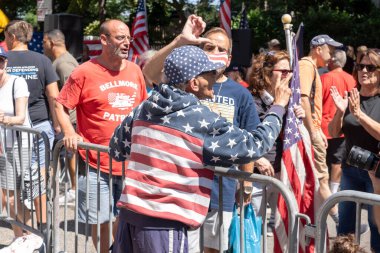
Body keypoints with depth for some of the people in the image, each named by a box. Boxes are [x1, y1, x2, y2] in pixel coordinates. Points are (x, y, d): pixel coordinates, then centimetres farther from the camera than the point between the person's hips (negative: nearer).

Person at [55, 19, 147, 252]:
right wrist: (70, 133, -16)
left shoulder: (135, 70, 7)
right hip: (96, 162, -4)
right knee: (99, 219, 6)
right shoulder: (85, 72, -8)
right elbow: (60, 105, -3)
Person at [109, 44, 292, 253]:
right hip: (163, 223, -6)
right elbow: (252, 146, -4)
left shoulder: (143, 109, 9)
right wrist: (278, 106, 8)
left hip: (129, 214, 7)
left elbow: (116, 150, 18)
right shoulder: (203, 120, -9)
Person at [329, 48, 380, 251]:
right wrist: (340, 111, -14)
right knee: (344, 223, 11)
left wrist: (358, 113, -24)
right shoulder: (350, 98, 4)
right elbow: (334, 133, 3)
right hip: (350, 169, 4)